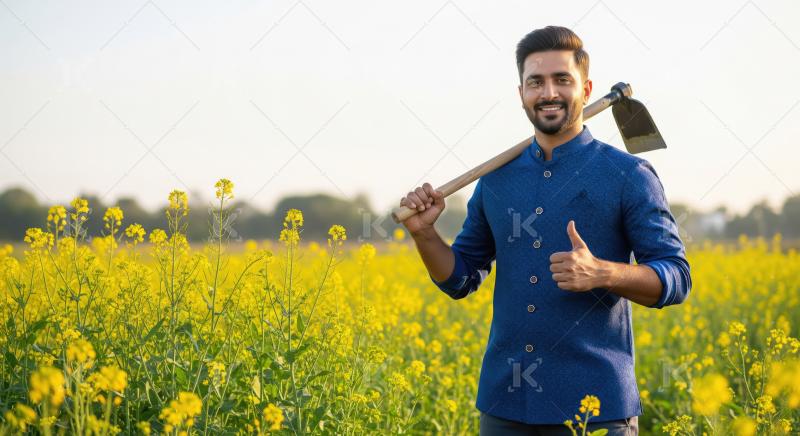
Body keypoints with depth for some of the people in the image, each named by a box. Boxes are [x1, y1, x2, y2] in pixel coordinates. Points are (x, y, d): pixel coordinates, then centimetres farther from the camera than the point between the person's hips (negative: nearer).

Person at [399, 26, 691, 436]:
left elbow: (676, 279, -5)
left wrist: (601, 273, -22)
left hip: (593, 402, -4)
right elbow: (461, 278, 15)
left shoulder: (628, 175, -3)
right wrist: (423, 232, -3)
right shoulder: (497, 178, 9)